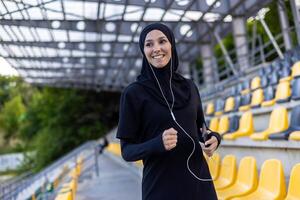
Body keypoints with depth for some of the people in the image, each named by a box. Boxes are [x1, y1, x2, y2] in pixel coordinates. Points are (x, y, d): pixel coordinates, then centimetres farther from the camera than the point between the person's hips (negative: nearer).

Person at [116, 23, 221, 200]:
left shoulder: (189, 86, 4)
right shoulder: (133, 93, -8)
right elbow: (127, 151, -7)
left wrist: (214, 138, -7)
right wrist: (158, 144, -25)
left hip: (198, 180, 4)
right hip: (161, 185, -4)